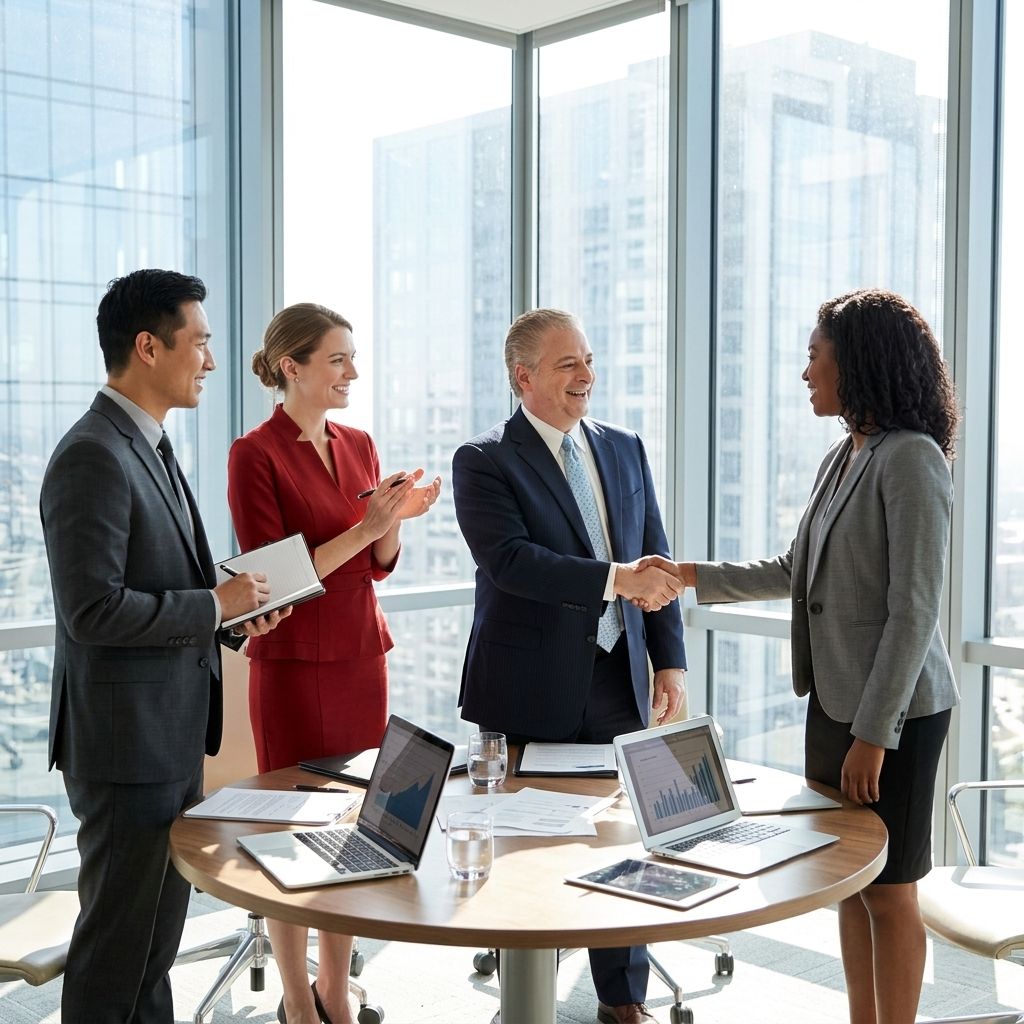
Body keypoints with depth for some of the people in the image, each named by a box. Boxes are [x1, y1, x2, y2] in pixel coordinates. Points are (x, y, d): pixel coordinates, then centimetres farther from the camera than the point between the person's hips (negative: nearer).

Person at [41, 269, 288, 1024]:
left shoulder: (148, 445, 12)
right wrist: (216, 606, -17)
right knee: (119, 939, 3)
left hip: (171, 735, 10)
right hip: (127, 740, -10)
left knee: (158, 928, 20)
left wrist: (233, 606, 3)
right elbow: (91, 609, -25)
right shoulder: (92, 457, -19)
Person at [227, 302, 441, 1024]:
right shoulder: (256, 454, -11)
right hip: (295, 664, -6)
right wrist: (363, 527, -20)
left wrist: (399, 516, -7)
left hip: (362, 654, 6)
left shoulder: (359, 445, 9)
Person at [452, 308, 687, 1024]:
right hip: (531, 690, -4)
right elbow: (510, 560, -20)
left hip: (619, 679, 4)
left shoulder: (626, 450, 10)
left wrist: (670, 661, 5)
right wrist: (614, 579, -27)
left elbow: (656, 562, 12)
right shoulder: (485, 461, -6)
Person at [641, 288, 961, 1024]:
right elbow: (796, 573, 18)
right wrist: (696, 576, 16)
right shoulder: (842, 459, 9)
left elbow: (915, 610, -19)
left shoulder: (911, 459, -16)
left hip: (893, 711, -8)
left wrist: (874, 732, -19)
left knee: (889, 894, 6)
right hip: (833, 700, 8)